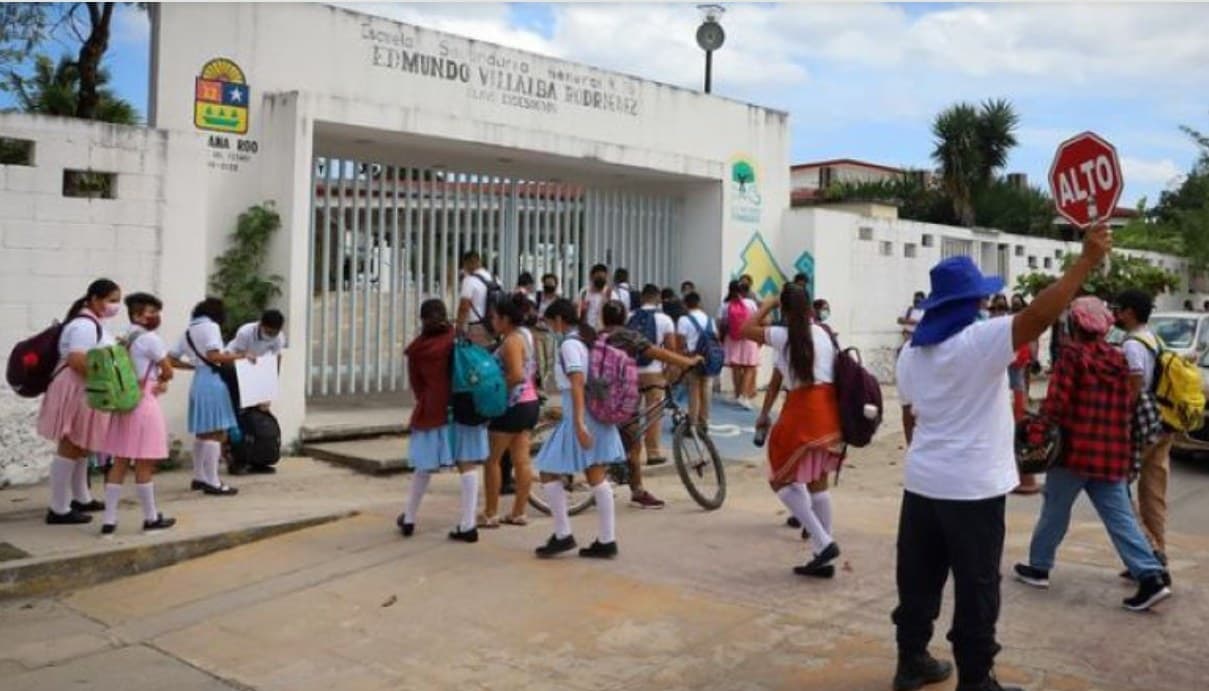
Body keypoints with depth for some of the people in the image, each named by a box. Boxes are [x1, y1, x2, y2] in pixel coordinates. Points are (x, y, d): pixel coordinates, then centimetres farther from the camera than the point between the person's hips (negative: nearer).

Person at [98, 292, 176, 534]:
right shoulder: (150, 338, -12)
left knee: (120, 463, 9)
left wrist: (156, 381, 5)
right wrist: (160, 381, 14)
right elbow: (168, 371, -7)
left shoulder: (125, 339, 14)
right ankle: (151, 518, 9)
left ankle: (109, 519, 9)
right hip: (144, 404, -8)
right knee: (144, 464, 0)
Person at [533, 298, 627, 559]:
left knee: (548, 473, 1)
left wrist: (578, 423, -27)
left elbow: (577, 384, -22)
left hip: (580, 417, -9)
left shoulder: (569, 344, -13)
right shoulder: (588, 339, 14)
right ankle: (607, 541, 12)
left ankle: (563, 535, 3)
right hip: (599, 415, 9)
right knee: (597, 478, 9)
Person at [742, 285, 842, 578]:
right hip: (829, 408, 7)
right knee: (817, 482, 16)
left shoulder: (784, 337, -5)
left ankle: (824, 543, -5)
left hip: (803, 410, -7)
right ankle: (821, 556, 19)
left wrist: (768, 304, 13)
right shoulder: (824, 334, 11)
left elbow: (747, 330, 4)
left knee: (781, 480, 5)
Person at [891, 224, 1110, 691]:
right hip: (971, 488, -7)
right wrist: (1087, 261, -20)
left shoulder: (911, 352, 8)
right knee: (976, 588, 5)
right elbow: (1040, 315, -26)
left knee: (918, 579, 14)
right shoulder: (980, 341, -15)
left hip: (922, 483, 7)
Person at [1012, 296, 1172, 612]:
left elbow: (1055, 404, -15)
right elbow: (1127, 408, 14)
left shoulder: (1073, 354, -9)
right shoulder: (1119, 359, 9)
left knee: (1054, 512, 10)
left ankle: (1038, 568, 21)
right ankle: (1151, 578, -3)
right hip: (1113, 452, 5)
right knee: (1120, 517, 6)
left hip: (1075, 448, -5)